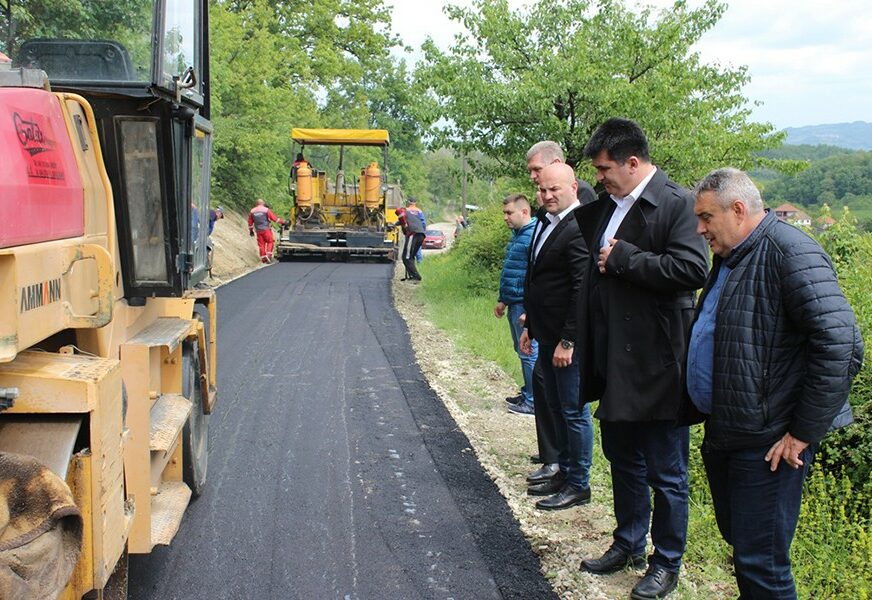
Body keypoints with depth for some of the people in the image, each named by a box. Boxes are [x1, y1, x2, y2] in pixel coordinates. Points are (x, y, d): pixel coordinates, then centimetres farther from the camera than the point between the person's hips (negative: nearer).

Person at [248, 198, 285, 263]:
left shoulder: (252, 211, 8)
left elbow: (250, 223, 13)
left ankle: (263, 258, 10)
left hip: (258, 231, 4)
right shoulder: (266, 210, -4)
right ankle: (268, 255, -5)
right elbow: (275, 218, -3)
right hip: (266, 229, -3)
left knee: (261, 244, 9)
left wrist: (251, 231, 24)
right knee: (270, 242, 9)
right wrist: (283, 222, 6)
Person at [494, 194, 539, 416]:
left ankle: (533, 401, 4)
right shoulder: (516, 235, 14)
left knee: (529, 353, -3)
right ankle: (527, 393, 28)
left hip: (525, 306, -10)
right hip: (514, 305, 10)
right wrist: (502, 300, 22)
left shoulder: (533, 236, -17)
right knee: (522, 351, 17)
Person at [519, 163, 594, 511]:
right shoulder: (545, 222, 12)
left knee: (574, 411, 2)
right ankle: (564, 473, 32)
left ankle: (579, 485, 14)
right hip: (546, 336, 10)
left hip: (568, 339, -10)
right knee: (555, 408, 18)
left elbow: (582, 292, -21)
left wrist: (567, 341, -21)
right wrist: (530, 326, 17)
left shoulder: (578, 229, -18)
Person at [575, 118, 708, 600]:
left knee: (666, 472, 7)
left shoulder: (676, 204, -15)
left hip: (656, 366, -8)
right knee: (622, 459, 22)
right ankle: (628, 544, 39)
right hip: (614, 363, 8)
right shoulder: (606, 204, 10)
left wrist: (622, 258, -20)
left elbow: (691, 270, -27)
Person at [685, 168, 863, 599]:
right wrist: (700, 411, 18)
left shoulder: (790, 253, -17)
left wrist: (804, 432, -19)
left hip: (767, 444, -9)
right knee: (737, 541, 20)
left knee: (760, 563, -2)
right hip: (723, 434, 9)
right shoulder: (728, 259, 13)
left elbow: (841, 344, -24)